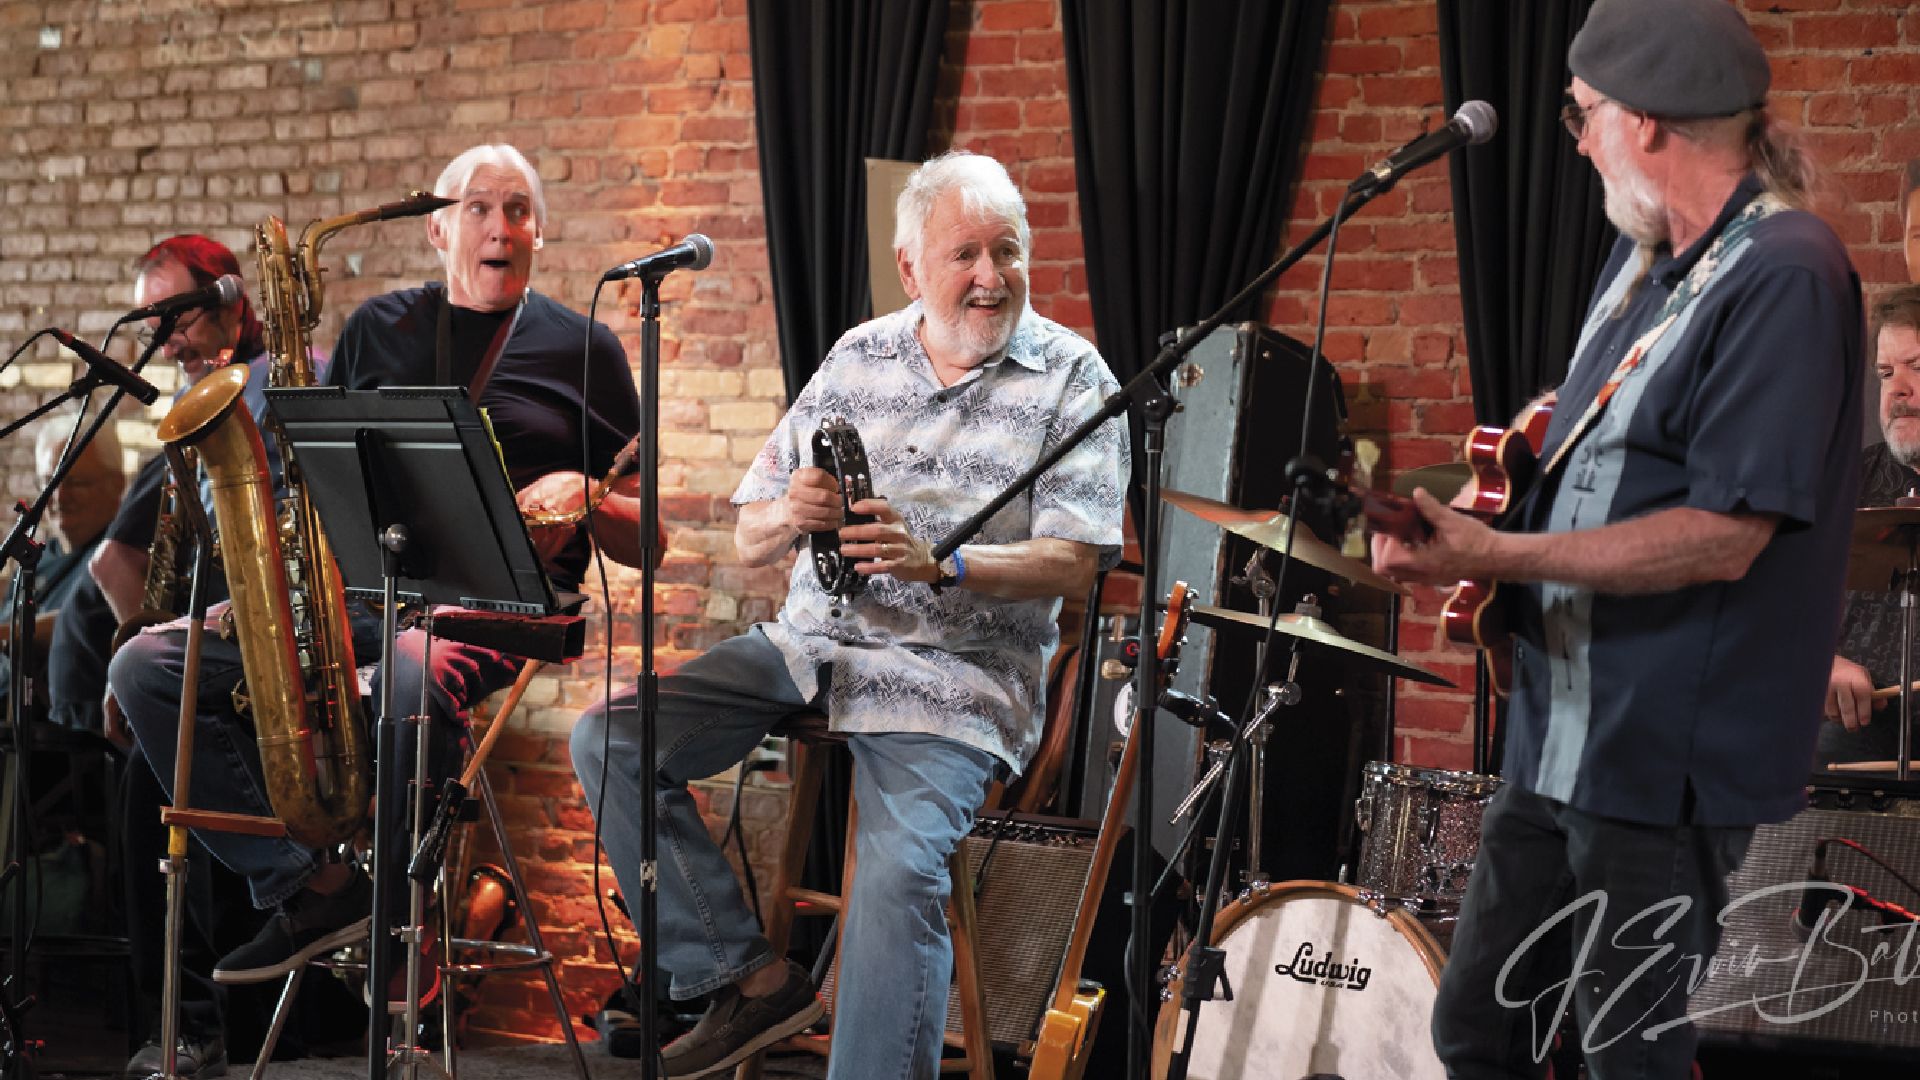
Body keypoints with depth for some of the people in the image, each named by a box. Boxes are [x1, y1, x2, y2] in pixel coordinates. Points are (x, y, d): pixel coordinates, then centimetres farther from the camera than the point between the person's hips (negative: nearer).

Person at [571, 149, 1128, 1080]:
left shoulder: (1070, 378, -1)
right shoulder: (857, 358, 10)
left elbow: (1072, 563, -10)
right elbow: (749, 541, 10)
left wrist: (938, 564, -27)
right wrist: (790, 517, -16)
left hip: (959, 674, -5)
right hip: (811, 642, 5)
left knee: (899, 872, -30)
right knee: (608, 739, -11)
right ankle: (751, 978, -4)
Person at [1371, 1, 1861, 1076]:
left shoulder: (1784, 277, -17)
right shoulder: (1644, 260, 12)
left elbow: (1725, 536, -24)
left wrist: (1499, 556, -22)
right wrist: (1475, 524, 6)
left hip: (1666, 765, -9)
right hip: (1561, 737, 9)